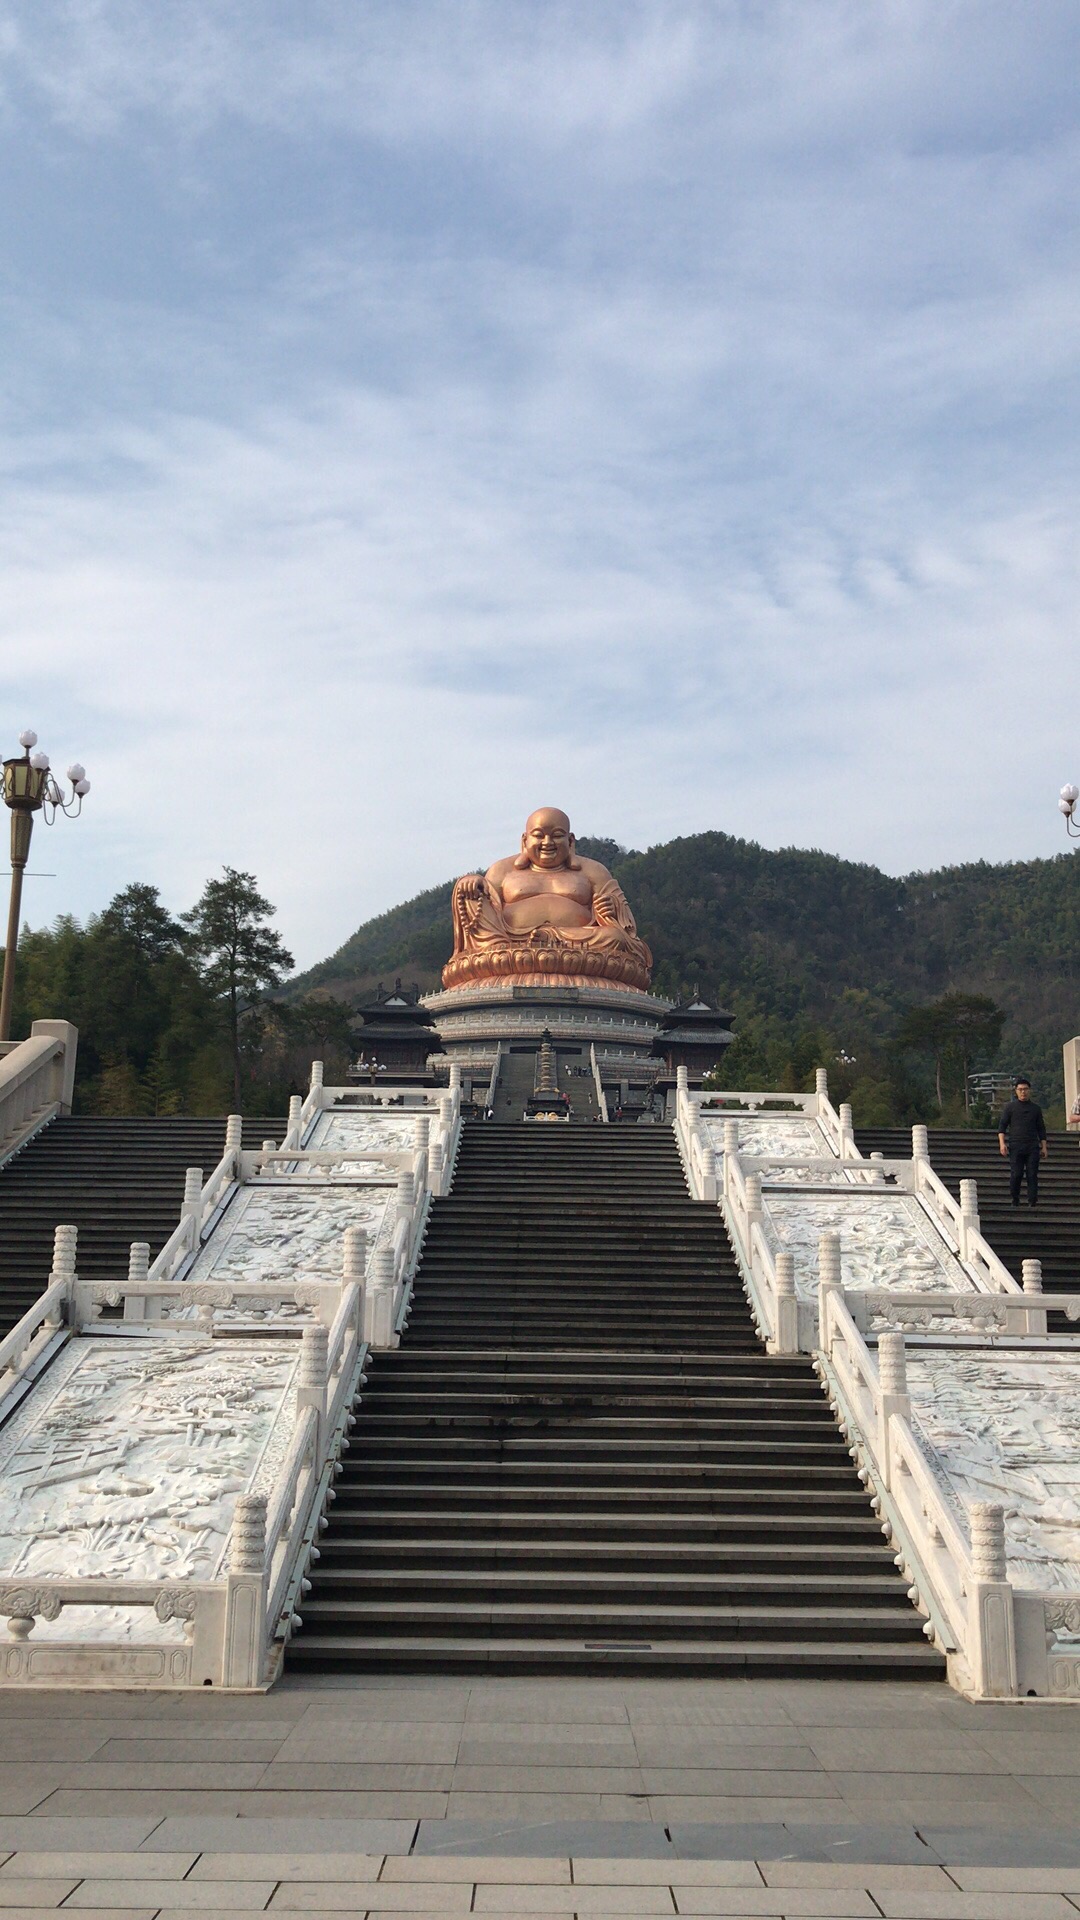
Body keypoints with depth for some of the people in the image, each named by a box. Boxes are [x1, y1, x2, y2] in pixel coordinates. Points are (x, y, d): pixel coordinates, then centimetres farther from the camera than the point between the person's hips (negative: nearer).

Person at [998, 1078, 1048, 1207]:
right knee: (1016, 1174, -6)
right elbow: (1002, 1126, 5)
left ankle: (1033, 1202, -2)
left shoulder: (1036, 1109, 15)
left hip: (1033, 1147, 2)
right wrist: (1002, 1143, -7)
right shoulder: (1011, 1107, 7)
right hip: (1015, 1147, -2)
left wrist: (1044, 1147, 12)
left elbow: (1041, 1129, 19)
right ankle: (1014, 1200, 10)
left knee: (1032, 1175, -4)